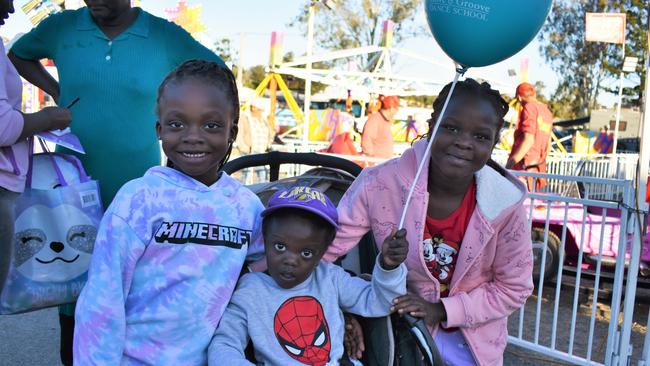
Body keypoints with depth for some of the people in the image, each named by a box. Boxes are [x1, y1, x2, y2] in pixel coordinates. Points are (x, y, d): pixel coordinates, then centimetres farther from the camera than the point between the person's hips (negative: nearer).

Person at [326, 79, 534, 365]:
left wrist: (443, 310, -19)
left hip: (472, 337, 1)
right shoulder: (380, 184, -25)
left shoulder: (505, 205, -21)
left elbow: (514, 288, -10)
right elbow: (322, 247, -17)